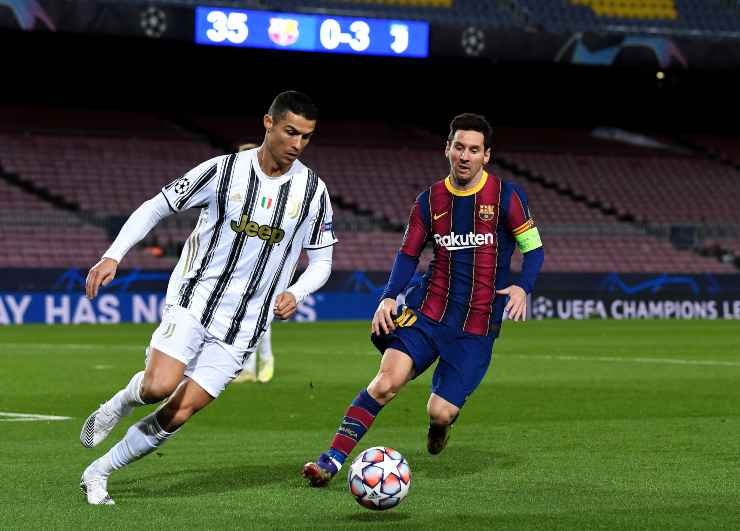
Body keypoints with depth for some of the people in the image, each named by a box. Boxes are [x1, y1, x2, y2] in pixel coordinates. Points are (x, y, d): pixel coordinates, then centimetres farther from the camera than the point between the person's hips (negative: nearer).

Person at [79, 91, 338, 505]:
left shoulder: (313, 191, -1)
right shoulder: (223, 171, -6)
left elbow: (321, 262, 8)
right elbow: (156, 207, 2)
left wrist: (294, 293, -13)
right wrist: (113, 256, -9)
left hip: (243, 324, 2)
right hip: (194, 299, -2)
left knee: (180, 413, -5)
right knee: (160, 386, -26)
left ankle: (98, 474, 13)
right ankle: (121, 403, 10)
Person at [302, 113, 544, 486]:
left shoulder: (506, 197, -4)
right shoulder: (430, 200, 6)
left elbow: (534, 248, 1)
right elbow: (408, 254, 12)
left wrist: (522, 287, -18)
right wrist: (389, 298, -4)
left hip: (477, 325, -2)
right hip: (428, 311, 2)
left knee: (440, 413, -7)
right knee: (387, 381, -20)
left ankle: (441, 420, 32)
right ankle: (333, 459, -17)